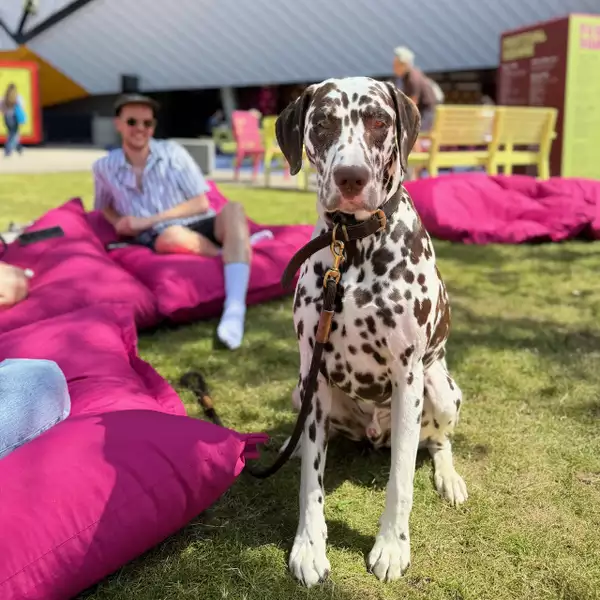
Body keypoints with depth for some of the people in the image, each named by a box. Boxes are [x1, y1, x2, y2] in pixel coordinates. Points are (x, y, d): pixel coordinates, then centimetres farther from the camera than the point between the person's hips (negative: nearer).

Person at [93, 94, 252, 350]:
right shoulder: (104, 167, 6)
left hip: (202, 227, 0)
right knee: (173, 235, -37)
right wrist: (120, 223, 2)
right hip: (160, 239, 0)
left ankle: (235, 308, -50)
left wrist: (148, 220, -10)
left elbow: (201, 203, -3)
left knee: (232, 209, -33)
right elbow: (104, 207, 26)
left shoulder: (172, 152, 0)